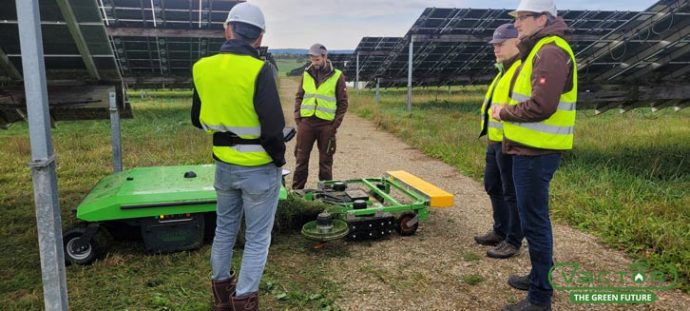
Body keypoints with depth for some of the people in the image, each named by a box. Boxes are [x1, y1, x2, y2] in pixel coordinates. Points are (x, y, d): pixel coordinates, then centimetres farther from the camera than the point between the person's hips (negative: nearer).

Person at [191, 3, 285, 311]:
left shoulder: (202, 68, -2)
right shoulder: (258, 70, -20)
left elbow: (199, 119, 10)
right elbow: (273, 125, -23)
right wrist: (278, 158, -7)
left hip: (224, 166, 6)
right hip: (259, 169, -5)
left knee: (224, 229, 22)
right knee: (257, 238, 10)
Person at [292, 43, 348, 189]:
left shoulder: (337, 76, -1)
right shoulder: (306, 74, 8)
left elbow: (343, 103, 0)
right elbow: (299, 97, 13)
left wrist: (335, 124, -6)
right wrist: (297, 117, 1)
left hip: (326, 124, -2)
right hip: (306, 121, 3)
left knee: (325, 160, 6)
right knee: (301, 157, 6)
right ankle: (297, 190, 16)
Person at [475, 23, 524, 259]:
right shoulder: (504, 70, 19)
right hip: (495, 141, 11)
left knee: (512, 193, 0)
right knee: (493, 187, 19)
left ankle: (513, 241, 12)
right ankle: (500, 231, 33)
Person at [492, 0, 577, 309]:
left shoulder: (550, 52, -17)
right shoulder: (541, 50, 17)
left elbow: (541, 106, -26)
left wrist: (504, 112, -12)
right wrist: (508, 112, 4)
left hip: (536, 153, -11)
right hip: (532, 150, 11)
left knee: (534, 220, -3)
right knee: (534, 217, 19)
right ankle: (539, 277, 35)